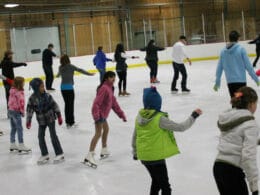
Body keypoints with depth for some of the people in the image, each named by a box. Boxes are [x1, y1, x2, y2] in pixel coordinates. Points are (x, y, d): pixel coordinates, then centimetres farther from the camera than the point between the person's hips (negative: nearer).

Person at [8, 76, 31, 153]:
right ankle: (21, 145, 1)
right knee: (19, 128, -2)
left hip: (10, 110, 9)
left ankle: (12, 144, 25)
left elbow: (10, 101, 11)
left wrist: (10, 108, 17)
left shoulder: (12, 90, 5)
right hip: (16, 112, -9)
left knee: (13, 128, 17)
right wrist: (22, 111, -8)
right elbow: (21, 102, -20)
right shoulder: (20, 92, -19)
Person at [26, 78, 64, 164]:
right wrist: (28, 121, -5)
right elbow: (29, 110, -4)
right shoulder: (32, 98, -9)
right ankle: (45, 155, 20)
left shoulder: (47, 96, -10)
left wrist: (59, 116, -1)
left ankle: (60, 154, 7)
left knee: (53, 135, -2)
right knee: (40, 137, 5)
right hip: (41, 121, 2)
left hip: (50, 118, -2)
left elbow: (54, 105, -3)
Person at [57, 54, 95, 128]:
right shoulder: (70, 66, -7)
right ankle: (71, 122, 1)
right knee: (71, 104, -1)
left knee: (67, 104, 11)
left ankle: (68, 122, 13)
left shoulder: (60, 67, 10)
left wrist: (57, 75, 56)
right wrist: (89, 74, -7)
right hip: (69, 87, -6)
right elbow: (80, 70, -10)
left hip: (63, 87, 6)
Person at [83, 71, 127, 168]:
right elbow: (97, 103, -27)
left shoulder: (110, 88, 13)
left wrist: (121, 114, 20)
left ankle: (104, 150, 44)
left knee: (106, 129, 26)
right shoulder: (104, 88, -19)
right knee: (98, 133, -16)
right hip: (99, 114, -11)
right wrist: (96, 115, -37)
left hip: (103, 114, 11)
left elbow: (114, 102, 19)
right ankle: (89, 156, -23)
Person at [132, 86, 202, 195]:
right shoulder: (160, 118, -21)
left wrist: (135, 152, 24)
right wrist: (193, 116, -2)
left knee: (156, 181, 27)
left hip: (143, 156, 7)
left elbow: (135, 136, 10)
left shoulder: (140, 116, -1)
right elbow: (180, 127, -15)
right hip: (156, 157, -7)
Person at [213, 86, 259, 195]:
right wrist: (254, 186, -17)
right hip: (233, 171, -8)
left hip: (218, 166, 8)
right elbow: (248, 156, -21)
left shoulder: (227, 118, 7)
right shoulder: (250, 124, -15)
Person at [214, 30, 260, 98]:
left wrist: (217, 82, 16)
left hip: (230, 82, 4)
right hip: (241, 81, -4)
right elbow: (248, 66, -7)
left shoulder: (223, 51, 3)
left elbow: (219, 68, 7)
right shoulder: (241, 49, -8)